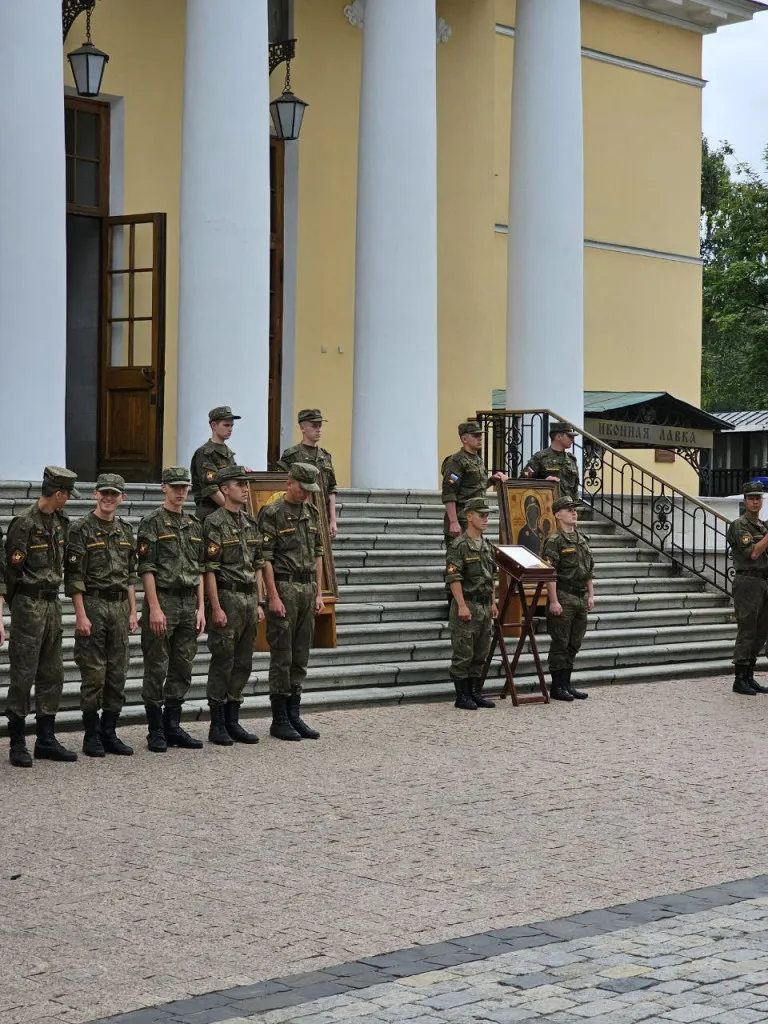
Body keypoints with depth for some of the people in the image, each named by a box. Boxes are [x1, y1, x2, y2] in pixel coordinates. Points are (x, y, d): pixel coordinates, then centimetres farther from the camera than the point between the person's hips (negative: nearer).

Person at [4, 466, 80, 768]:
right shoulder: (24, 523, -15)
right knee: (23, 675, -3)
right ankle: (17, 744, 3)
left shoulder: (60, 521, 9)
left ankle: (46, 740, 18)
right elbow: (11, 570, -14)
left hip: (52, 602, 8)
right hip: (28, 604, -8)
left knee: (52, 674, 10)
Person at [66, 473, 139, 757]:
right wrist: (80, 615, -16)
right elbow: (74, 576, -10)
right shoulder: (81, 529, -6)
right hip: (92, 605, -6)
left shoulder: (125, 531, 12)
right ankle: (92, 736, 5)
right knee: (93, 674, -3)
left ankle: (109, 734, 14)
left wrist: (132, 612, 10)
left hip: (120, 606, 6)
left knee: (117, 674, 6)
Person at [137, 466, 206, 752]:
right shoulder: (152, 523, -5)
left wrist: (200, 608, 8)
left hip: (189, 604, 6)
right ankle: (156, 731, 6)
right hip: (162, 601, -6)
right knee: (157, 669, -1)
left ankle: (173, 726, 17)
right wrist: (155, 608, -17)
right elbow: (146, 568, -11)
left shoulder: (195, 525, 13)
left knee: (183, 669, 9)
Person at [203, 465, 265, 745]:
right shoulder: (214, 523, -9)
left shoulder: (251, 523, 14)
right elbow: (209, 568, -13)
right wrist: (216, 607, -17)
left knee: (243, 664, 9)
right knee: (222, 663, -2)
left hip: (249, 599, 7)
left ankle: (233, 721, 16)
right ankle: (217, 725, 5)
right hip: (226, 598, -7)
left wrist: (260, 603, 12)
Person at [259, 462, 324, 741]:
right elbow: (265, 558, -12)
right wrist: (273, 596, -16)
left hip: (308, 588, 7)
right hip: (284, 587, -7)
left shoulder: (312, 512, 13)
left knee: (300, 657, 9)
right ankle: (279, 719, 4)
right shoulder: (272, 513, -8)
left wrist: (319, 592, 11)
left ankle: (294, 715, 15)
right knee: (282, 657, -3)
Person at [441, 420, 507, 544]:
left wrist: (492, 479, 10)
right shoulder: (456, 461, -12)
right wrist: (453, 522, -24)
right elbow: (448, 494, -19)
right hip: (461, 519, -9)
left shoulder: (479, 460, 17)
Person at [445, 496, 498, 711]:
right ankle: (462, 697, 3)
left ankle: (476, 693, 17)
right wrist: (462, 605, -21)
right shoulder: (458, 546, -10)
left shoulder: (486, 546, 15)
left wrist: (493, 603, 16)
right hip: (467, 606, -8)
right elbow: (453, 578, -16)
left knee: (480, 655, 11)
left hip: (484, 607, 8)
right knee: (463, 655, -3)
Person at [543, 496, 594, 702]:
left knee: (574, 645, 12)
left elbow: (589, 571, 19)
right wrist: (554, 601, -20)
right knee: (560, 644, -2)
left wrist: (590, 595, 12)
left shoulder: (582, 539, 15)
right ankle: (557, 687, 4)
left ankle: (566, 684, 20)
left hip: (580, 598, 8)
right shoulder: (555, 541, -10)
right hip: (563, 598, -8)